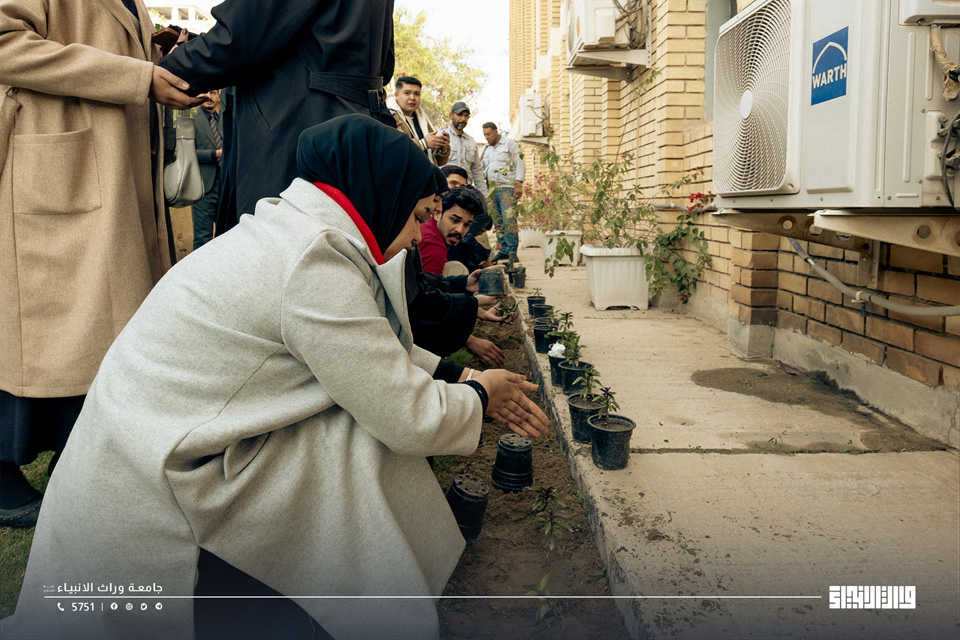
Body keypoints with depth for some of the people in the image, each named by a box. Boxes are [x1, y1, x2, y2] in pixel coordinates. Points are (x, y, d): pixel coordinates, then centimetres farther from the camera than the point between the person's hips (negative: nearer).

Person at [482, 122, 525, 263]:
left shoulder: (510, 143, 3)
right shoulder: (487, 148, 21)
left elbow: (520, 164, -2)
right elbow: (482, 168, 27)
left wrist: (519, 184, -11)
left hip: (507, 188, -6)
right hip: (492, 188, 6)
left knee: (509, 219, -14)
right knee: (497, 221, 4)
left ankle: (512, 250, -11)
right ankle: (503, 250, 9)